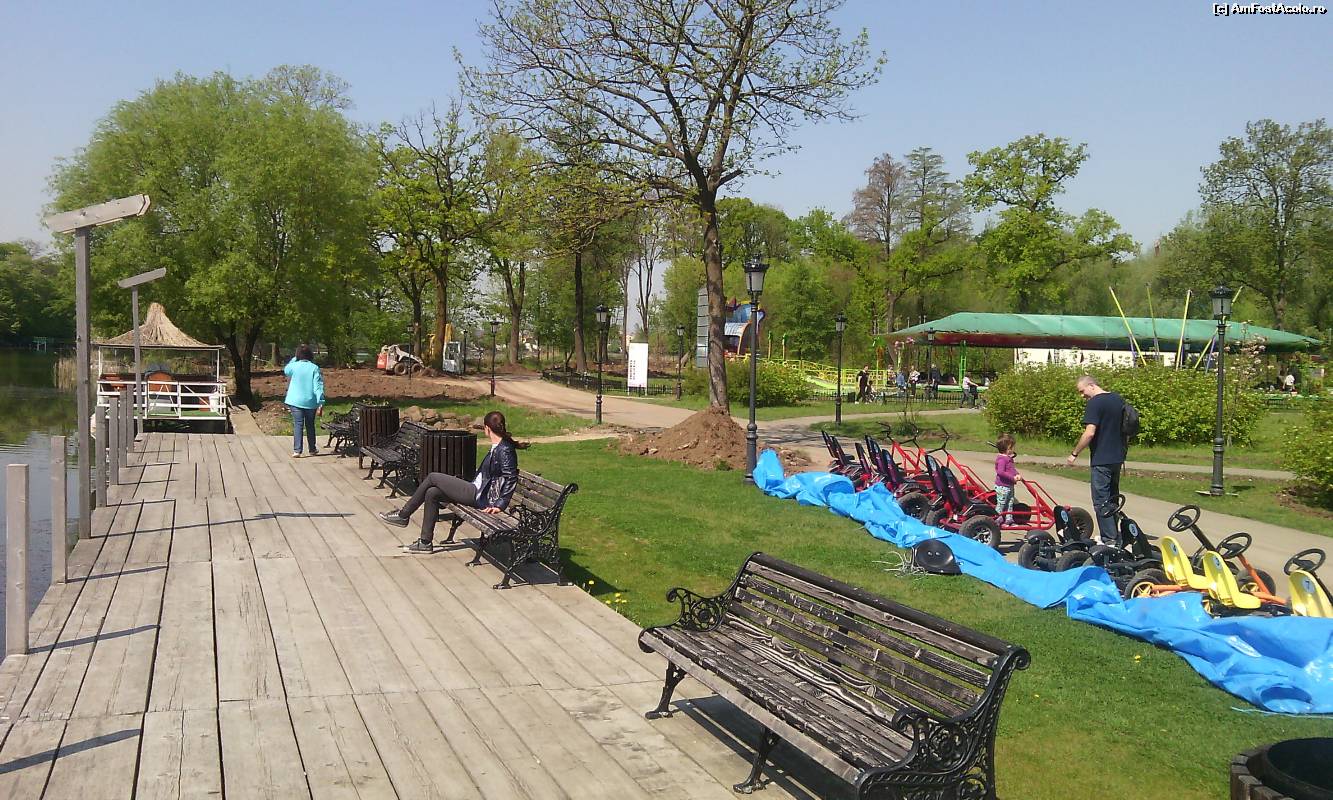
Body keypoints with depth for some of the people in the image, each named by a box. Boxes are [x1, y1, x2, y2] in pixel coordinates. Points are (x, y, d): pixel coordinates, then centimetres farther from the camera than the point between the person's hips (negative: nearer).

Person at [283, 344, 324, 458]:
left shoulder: (294, 366, -4)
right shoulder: (314, 368, -8)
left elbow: (285, 370, 21)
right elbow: (318, 386, -11)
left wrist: (294, 358, 21)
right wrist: (321, 403, -10)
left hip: (296, 401, 0)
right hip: (311, 402, 0)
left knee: (298, 425, -1)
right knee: (310, 425, 15)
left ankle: (297, 450, -10)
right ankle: (312, 449, 24)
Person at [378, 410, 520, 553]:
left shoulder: (504, 450, -18)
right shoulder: (497, 447, 11)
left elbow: (511, 478, -22)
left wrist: (500, 505, -23)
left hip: (479, 496, -10)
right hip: (476, 491, 10)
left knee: (432, 477, -3)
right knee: (431, 493, 6)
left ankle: (403, 515, 11)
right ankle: (425, 542, 10)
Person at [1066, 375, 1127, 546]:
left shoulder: (1094, 403, -16)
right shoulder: (1119, 399, 11)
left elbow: (1090, 433, -23)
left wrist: (1075, 453, -14)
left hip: (1101, 460, -9)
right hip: (1118, 458, 9)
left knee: (1101, 501, -4)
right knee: (1112, 498, 18)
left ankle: (1109, 540, -5)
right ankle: (1116, 537, 25)